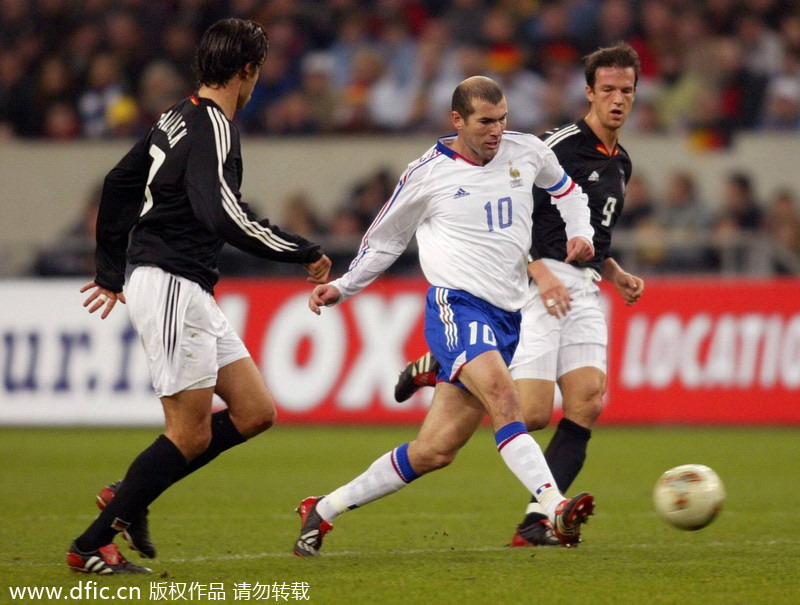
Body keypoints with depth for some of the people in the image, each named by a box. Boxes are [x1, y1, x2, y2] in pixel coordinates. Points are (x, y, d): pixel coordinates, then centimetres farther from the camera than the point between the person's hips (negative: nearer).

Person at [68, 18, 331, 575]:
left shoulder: (178, 119, 14)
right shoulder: (213, 128, -15)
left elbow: (118, 185, 23)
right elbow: (223, 215, -28)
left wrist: (112, 271, 30)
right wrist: (305, 253, -19)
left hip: (189, 294, 10)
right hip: (170, 285, -10)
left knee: (256, 412, 8)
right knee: (191, 434, -5)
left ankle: (129, 500, 13)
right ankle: (91, 545, 2)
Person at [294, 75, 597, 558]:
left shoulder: (526, 152, 9)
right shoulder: (428, 173, 0)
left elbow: (565, 188, 30)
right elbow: (386, 237, 15)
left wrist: (580, 234, 12)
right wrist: (343, 287, 8)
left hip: (507, 317, 5)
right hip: (456, 303, -5)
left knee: (436, 451, 3)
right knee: (503, 398, -32)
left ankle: (324, 511, 17)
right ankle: (556, 510, -44)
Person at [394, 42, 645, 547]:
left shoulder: (621, 163, 19)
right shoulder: (562, 146, -9)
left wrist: (616, 274, 15)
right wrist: (541, 273, -21)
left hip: (584, 292, 7)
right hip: (540, 283, -7)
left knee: (589, 401, -11)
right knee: (532, 413, -15)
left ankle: (537, 521, -9)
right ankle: (440, 368, 10)